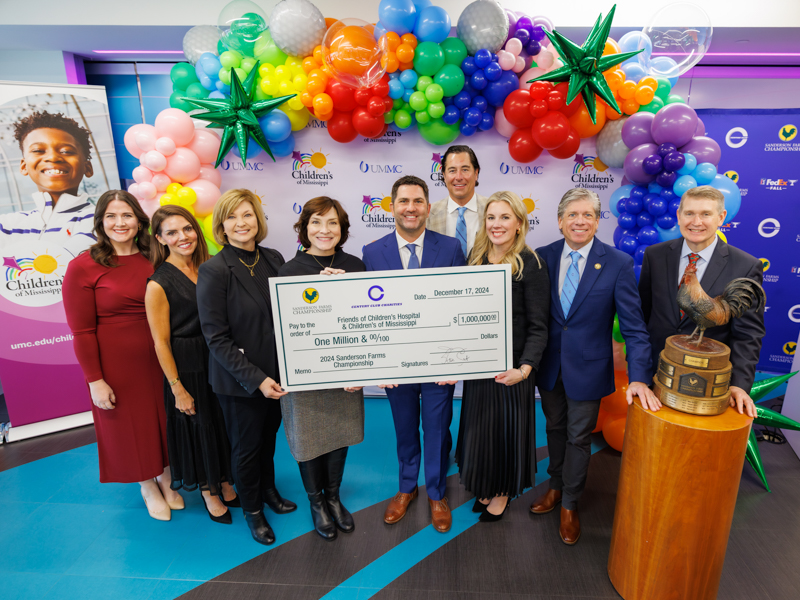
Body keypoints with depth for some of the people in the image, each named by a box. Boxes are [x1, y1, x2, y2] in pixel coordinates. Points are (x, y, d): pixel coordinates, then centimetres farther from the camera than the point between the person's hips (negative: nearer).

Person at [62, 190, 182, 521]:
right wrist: (95, 381, -11)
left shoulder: (153, 261, 1)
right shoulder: (83, 266, -10)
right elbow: (81, 331, -10)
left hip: (158, 359, 3)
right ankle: (148, 487, 38)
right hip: (117, 366, -3)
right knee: (131, 426, 15)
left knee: (164, 422, 17)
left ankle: (167, 478, 41)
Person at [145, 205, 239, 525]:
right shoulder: (159, 284, -14)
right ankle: (208, 493, 36)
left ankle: (226, 484, 41)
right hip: (188, 369, -5)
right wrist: (178, 389, -11)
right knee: (197, 429, 13)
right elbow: (161, 343, -12)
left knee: (225, 425, 17)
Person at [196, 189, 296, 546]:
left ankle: (268, 489, 51)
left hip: (274, 373, 5)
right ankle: (252, 509, 40)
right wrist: (255, 378, -19)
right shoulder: (213, 271, -16)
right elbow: (216, 337, -17)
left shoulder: (274, 259, -1)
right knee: (246, 445, 15)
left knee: (268, 436, 24)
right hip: (238, 380, -5)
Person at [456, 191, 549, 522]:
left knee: (508, 426, 13)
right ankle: (485, 486, 44)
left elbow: (537, 326, -16)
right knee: (479, 426, 19)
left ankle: (504, 491, 39)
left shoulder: (531, 265, -14)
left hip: (511, 365, -5)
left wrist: (524, 369, -29)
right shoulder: (475, 258, 2)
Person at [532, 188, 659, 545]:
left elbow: (633, 326, -12)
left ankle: (569, 505, 37)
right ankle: (556, 487, 46)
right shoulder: (544, 257, -5)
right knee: (555, 429, 21)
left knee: (579, 438, 14)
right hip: (549, 365, 2)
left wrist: (638, 378, -20)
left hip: (587, 368, -2)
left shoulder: (618, 264, -12)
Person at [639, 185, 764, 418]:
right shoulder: (655, 255, -3)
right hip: (654, 370, 2)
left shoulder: (746, 267, -9)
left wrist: (739, 384, -16)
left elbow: (747, 333, -7)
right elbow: (642, 310, 4)